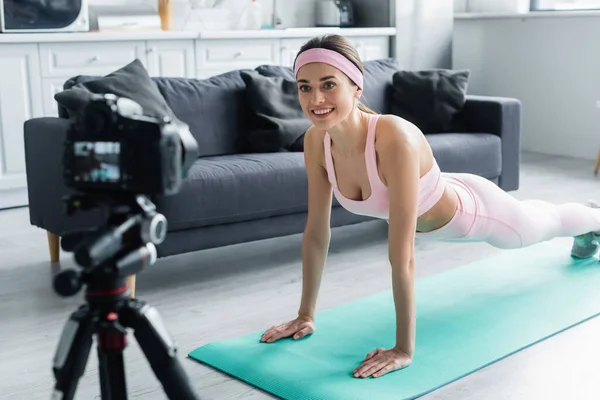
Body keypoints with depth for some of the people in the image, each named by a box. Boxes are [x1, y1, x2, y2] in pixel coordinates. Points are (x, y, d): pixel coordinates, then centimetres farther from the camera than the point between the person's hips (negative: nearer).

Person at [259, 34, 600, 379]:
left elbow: (402, 254, -48)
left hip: (475, 208, -6)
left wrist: (404, 351, -45)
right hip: (433, 218, 6)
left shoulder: (396, 138, -48)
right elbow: (316, 232, -19)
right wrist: (306, 315, -15)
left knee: (549, 222, 32)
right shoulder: (316, 141, -28)